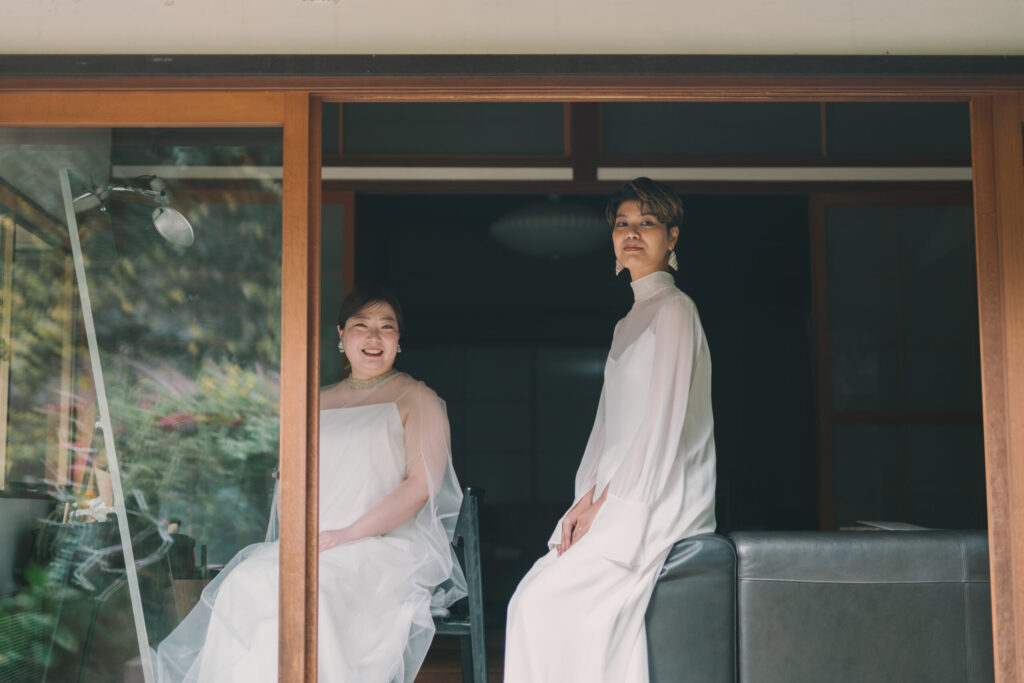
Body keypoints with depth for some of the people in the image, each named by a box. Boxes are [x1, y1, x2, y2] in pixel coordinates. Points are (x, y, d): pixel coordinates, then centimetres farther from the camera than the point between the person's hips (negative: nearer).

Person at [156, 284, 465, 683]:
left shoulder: (416, 400, 5)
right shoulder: (319, 403, 21)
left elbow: (421, 485, -6)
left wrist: (349, 534, -15)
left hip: (392, 545, -4)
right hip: (313, 545, 5)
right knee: (246, 584, -26)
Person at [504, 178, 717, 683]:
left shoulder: (674, 309, -6)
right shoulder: (630, 321, 22)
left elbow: (665, 422, -14)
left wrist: (608, 504, -14)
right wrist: (588, 499, 4)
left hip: (660, 503, -8)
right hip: (620, 500, 8)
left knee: (543, 600, -17)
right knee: (536, 594, -7)